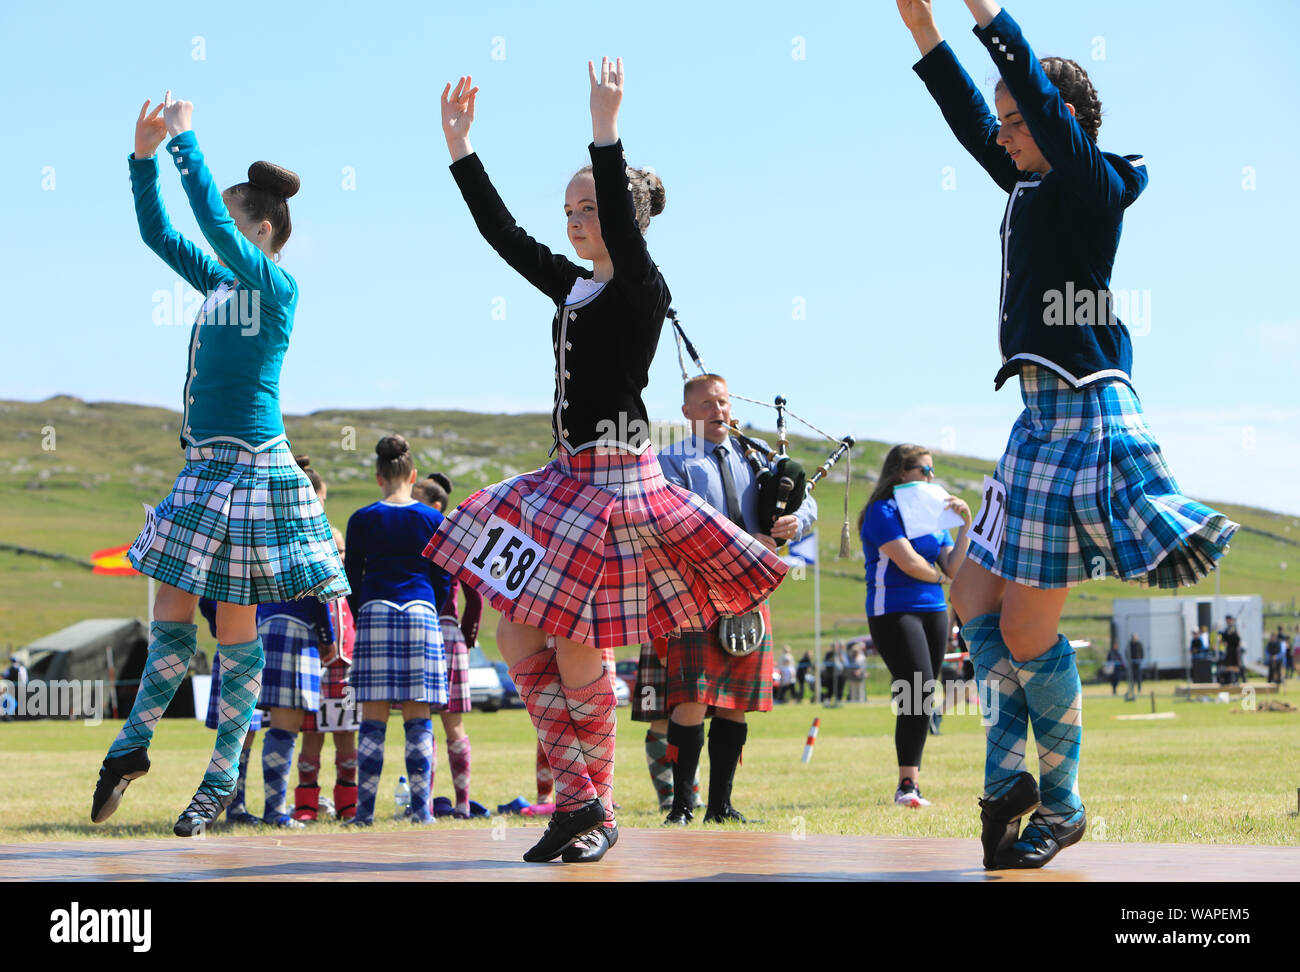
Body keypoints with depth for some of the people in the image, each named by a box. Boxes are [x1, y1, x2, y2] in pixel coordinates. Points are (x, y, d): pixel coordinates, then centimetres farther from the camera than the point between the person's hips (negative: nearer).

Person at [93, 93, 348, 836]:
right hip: (205, 465, 8)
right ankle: (133, 746, 18)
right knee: (172, 609, 10)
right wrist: (145, 158, 6)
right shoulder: (219, 282, 13)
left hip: (252, 468, -8)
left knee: (238, 625, -1)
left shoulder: (276, 286, -10)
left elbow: (213, 220, -20)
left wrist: (185, 139, -14)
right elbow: (159, 233, 16)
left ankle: (223, 777, 7)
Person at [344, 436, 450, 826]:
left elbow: (352, 578, 7)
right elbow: (443, 580, 9)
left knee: (373, 718, 0)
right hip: (421, 615, 0)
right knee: (418, 719, 2)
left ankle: (365, 809, -3)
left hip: (374, 615, 0)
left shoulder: (362, 519, 5)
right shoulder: (433, 519, 7)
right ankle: (421, 808, 0)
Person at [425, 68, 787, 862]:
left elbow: (625, 232, -27)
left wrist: (606, 132, -34)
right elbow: (502, 232, 16)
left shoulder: (644, 291, -8)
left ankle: (600, 811, 10)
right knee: (519, 639, 3)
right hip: (568, 478, 8)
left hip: (615, 480, -8)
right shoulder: (573, 288, 14)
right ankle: (578, 799, 9)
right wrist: (459, 146, 12)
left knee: (575, 651, -6)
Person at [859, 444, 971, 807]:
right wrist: (938, 577, 3)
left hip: (933, 611, 7)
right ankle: (907, 786, -15)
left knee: (923, 699, 4)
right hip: (893, 611, -7)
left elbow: (954, 567, 10)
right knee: (918, 694, -18)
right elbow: (908, 561, -14)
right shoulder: (882, 512, -5)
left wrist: (966, 526, 1)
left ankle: (912, 783, 8)